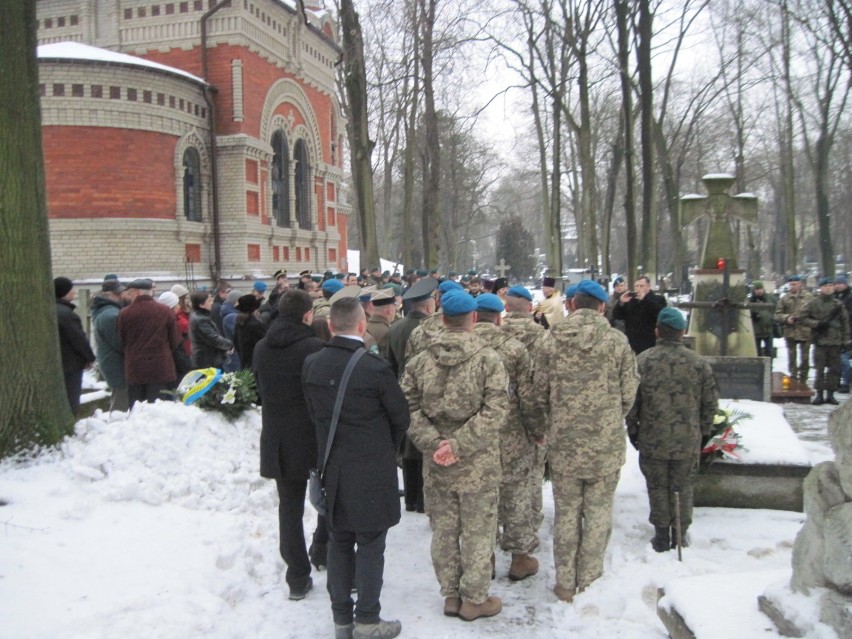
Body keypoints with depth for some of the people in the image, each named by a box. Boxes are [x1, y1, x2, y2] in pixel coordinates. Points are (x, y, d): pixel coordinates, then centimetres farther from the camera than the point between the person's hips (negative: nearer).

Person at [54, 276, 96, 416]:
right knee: (71, 402, -4)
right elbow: (79, 338, -18)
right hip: (70, 364, -10)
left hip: (56, 363, 10)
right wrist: (90, 357, -5)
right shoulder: (65, 313, -20)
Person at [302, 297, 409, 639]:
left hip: (332, 466, 5)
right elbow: (400, 417, -7)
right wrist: (387, 449, 12)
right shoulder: (374, 367, -18)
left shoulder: (311, 365, -4)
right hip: (371, 469, -5)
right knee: (370, 545, 7)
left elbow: (314, 413, 8)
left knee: (339, 543, 15)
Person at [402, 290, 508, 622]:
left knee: (444, 529, 16)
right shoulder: (488, 358, -11)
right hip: (478, 463, -3)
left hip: (435, 463, 4)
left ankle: (451, 594, 30)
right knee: (477, 531, 11)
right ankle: (474, 599, 24)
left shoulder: (420, 360, -1)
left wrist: (434, 443, -11)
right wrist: (459, 444, -19)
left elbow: (408, 407, -6)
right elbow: (495, 410, -19)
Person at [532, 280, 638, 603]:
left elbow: (540, 393, -1)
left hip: (563, 443, 1)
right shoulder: (617, 341, -8)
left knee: (567, 512, 13)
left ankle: (565, 584, 22)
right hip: (606, 444, -1)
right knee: (598, 513, 12)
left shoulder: (550, 340, -6)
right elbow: (629, 394, -2)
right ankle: (589, 583, 22)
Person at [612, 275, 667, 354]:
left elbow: (661, 313, -19)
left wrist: (645, 299, -20)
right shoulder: (630, 299, 14)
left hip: (649, 346, -4)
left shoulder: (658, 299, 2)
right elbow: (616, 316, 8)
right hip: (630, 345, 4)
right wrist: (621, 302, -9)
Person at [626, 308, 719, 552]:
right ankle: (680, 536, 24)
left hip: (652, 440, -1)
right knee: (683, 489, 14)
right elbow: (710, 402, 3)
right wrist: (704, 431, 16)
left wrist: (632, 429, 9)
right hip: (688, 440, 1)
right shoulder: (699, 363, -3)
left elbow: (632, 400, -4)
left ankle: (662, 536, 21)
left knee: (658, 488, 12)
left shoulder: (642, 361, -8)